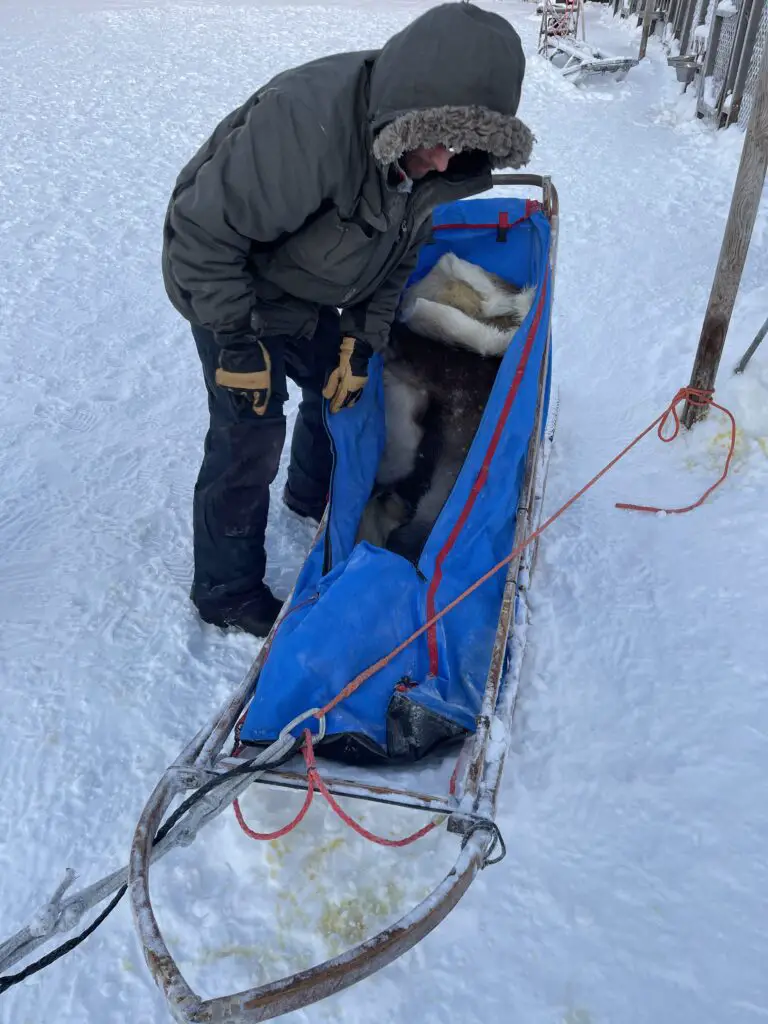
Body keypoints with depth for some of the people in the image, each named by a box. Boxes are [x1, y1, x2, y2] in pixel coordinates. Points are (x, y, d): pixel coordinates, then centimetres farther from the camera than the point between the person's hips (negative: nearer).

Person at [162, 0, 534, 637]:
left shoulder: (427, 161, -14)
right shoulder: (305, 123, -38)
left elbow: (397, 255, 1)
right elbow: (202, 232, -30)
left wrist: (362, 342, -7)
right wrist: (237, 341, -25)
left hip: (308, 296, 7)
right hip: (232, 290, -7)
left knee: (338, 388, 17)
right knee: (249, 440, -6)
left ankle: (313, 498, 47)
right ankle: (226, 593, 13)